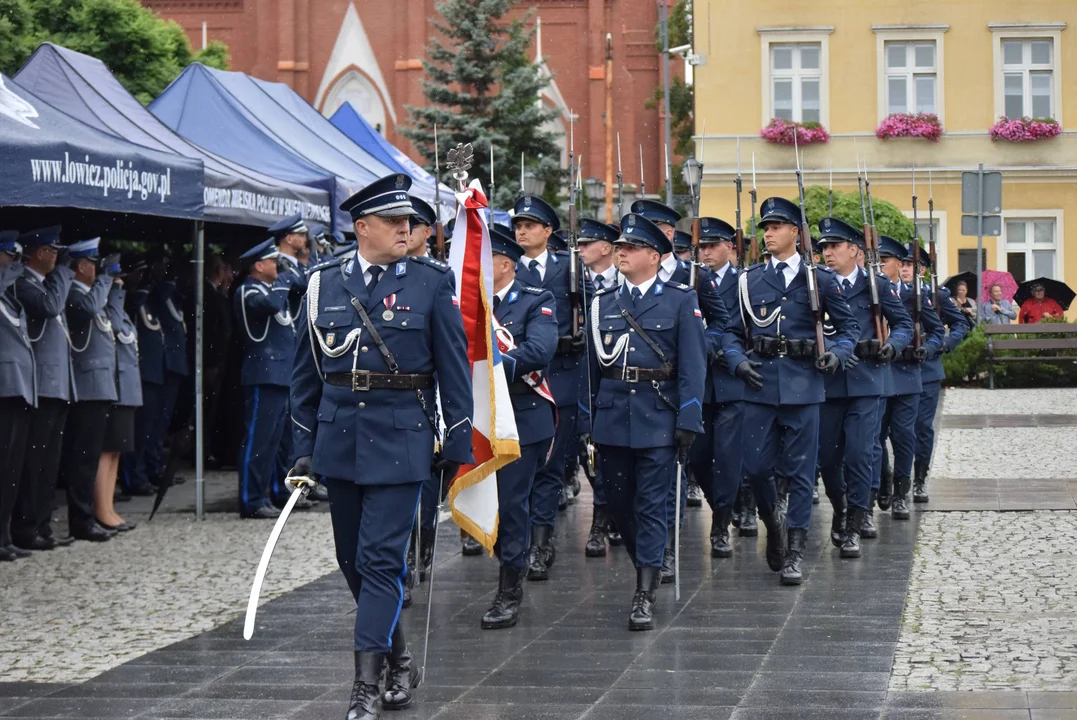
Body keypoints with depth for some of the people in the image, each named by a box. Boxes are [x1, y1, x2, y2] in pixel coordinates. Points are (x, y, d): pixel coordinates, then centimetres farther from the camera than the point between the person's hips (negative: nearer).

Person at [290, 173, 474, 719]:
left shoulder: (431, 283, -1)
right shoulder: (324, 284, 5)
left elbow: (454, 367, 1)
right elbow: (306, 372, 11)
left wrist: (457, 443, -1)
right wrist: (304, 446, 8)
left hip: (400, 440, -4)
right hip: (340, 440, 4)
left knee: (381, 559, -9)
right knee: (352, 560, 11)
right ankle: (398, 658, 30)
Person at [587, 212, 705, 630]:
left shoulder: (680, 301, 1)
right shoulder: (603, 303, 12)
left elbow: (693, 365, -3)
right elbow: (592, 365, 14)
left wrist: (689, 421, -10)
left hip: (658, 418, -4)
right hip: (612, 418, 4)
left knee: (652, 505, -5)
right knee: (619, 502, 8)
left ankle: (645, 595, -6)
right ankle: (647, 567, 29)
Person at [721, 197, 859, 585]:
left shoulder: (819, 278, 5)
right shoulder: (749, 279, 10)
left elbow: (849, 327, 10)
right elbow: (732, 331, 14)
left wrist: (836, 353, -9)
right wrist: (737, 361, -5)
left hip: (803, 385, -2)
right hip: (760, 383, 2)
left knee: (800, 470, 0)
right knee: (756, 466, -1)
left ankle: (794, 553, 6)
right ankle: (773, 522, 27)